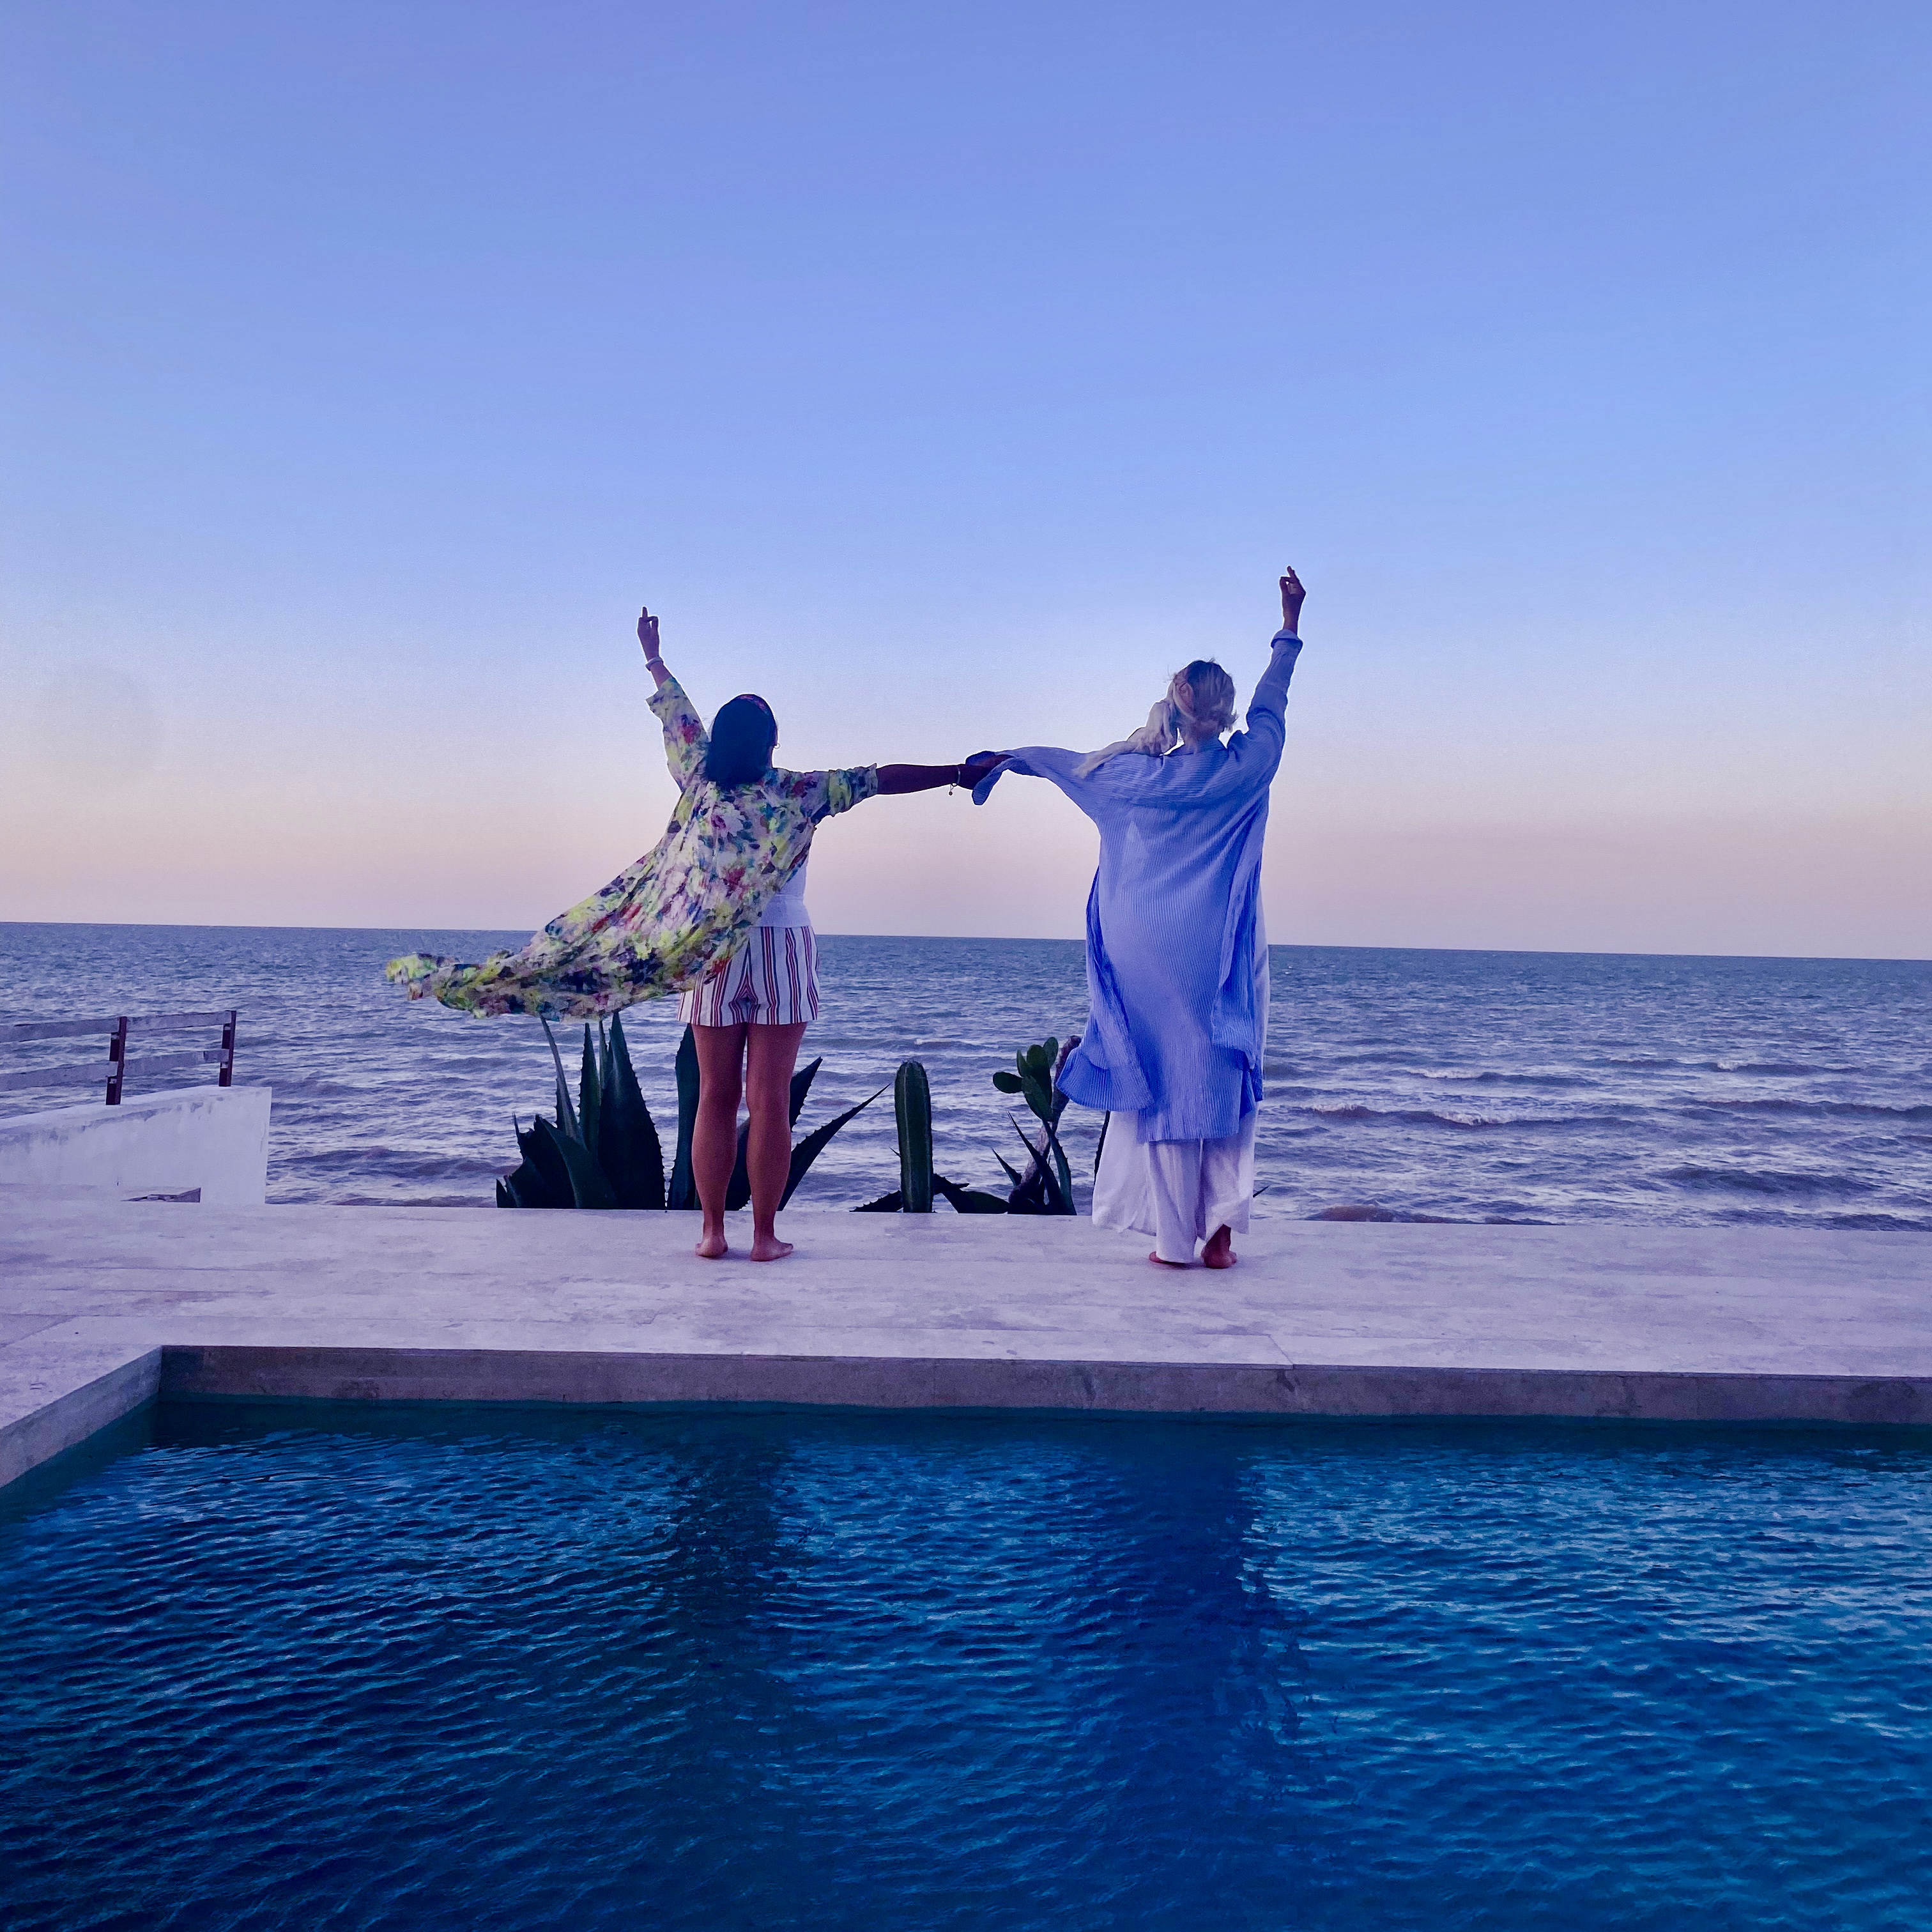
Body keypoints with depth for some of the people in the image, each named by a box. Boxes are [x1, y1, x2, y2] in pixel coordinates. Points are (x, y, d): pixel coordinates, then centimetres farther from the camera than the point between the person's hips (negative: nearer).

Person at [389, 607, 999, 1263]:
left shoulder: (701, 784, 2)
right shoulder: (799, 793, -7)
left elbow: (677, 715, 17)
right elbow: (882, 779, -10)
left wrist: (653, 657, 33)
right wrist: (960, 773, -7)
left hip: (711, 958, 3)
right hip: (782, 950, -2)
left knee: (716, 1097, 6)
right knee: (770, 1099, -1)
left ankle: (712, 1231, 8)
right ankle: (765, 1235, 1)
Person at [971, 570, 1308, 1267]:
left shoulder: (1141, 776, -6)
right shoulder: (1246, 770, -5)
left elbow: (1071, 761, 12)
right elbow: (1272, 701, 13)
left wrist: (1001, 759, 30)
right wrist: (1290, 621, 28)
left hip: (1154, 954, -1)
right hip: (1227, 961, 1)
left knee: (1164, 1083, 5)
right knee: (1227, 1082, 10)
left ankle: (1175, 1237, 7)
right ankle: (1222, 1230, 5)